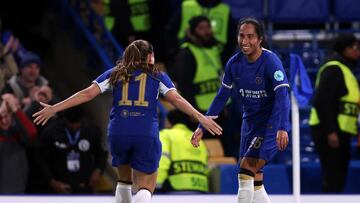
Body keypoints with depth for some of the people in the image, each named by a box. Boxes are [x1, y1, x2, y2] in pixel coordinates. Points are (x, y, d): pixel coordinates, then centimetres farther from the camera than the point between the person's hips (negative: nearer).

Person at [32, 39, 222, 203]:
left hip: (118, 133, 2)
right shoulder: (157, 76, 13)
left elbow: (87, 94, 8)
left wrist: (53, 109, 9)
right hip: (146, 134, -2)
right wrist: (201, 118, -1)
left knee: (124, 180, 26)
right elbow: (176, 99, 0)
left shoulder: (114, 74, 17)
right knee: (145, 186, 1)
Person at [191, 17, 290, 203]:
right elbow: (222, 97, 9)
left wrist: (282, 128, -43)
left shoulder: (271, 61, -20)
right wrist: (202, 127, 6)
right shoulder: (234, 63, -1)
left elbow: (282, 95, -30)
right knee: (253, 180, 9)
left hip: (270, 123, -7)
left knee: (246, 172, -18)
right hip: (249, 121, 7)